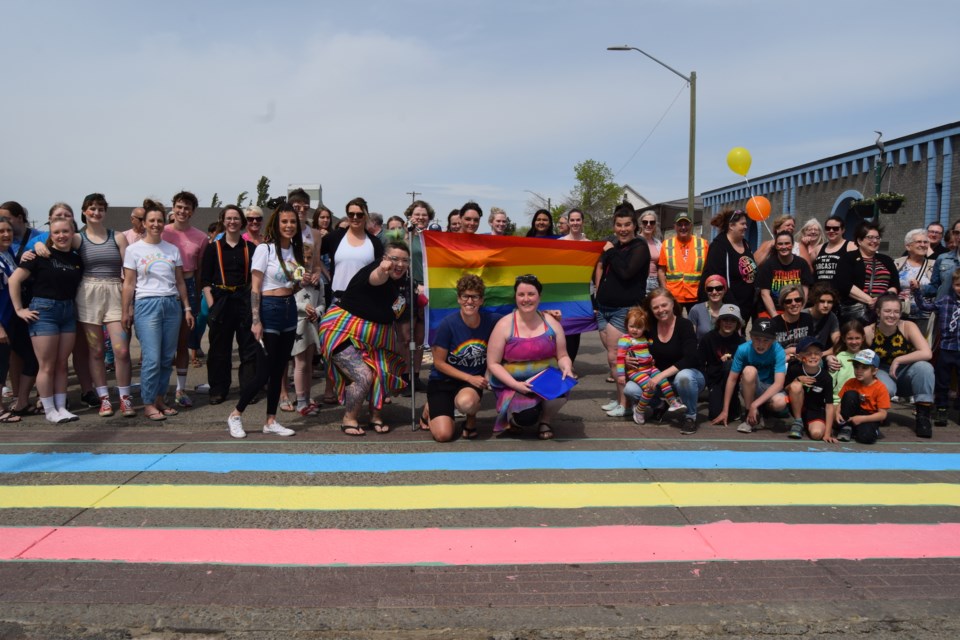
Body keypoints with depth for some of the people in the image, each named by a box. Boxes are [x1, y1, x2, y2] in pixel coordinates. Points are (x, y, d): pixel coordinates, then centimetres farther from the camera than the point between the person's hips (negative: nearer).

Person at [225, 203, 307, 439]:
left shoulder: (295, 250, 10)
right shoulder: (265, 249, -9)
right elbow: (255, 288, -11)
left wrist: (305, 278, -2)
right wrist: (256, 321, -17)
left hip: (290, 309, 7)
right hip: (270, 309, -6)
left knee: (279, 370, 10)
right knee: (264, 372, -5)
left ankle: (271, 421, 18)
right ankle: (235, 415, 13)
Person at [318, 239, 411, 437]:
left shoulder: (402, 280, -1)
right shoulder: (371, 272, -25)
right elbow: (376, 278, -53)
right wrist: (382, 270, -74)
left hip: (372, 336, 8)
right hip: (342, 330, -8)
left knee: (383, 374, 0)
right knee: (364, 376, -18)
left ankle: (375, 415, 23)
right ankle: (349, 419, 5)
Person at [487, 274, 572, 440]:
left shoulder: (551, 322, 1)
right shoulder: (504, 325, -9)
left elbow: (562, 356, 7)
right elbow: (493, 364, -9)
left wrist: (567, 369, -17)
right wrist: (516, 385, -20)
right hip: (514, 385, -2)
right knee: (527, 416, -32)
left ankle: (545, 420, 1)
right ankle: (512, 418, 10)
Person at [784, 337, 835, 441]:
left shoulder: (826, 378, -15)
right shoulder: (794, 369, -15)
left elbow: (829, 405, -14)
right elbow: (785, 390, -2)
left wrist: (827, 434, -18)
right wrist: (797, 380, -24)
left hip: (816, 410, 0)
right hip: (797, 407, 0)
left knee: (817, 434, -30)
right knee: (796, 385, -29)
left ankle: (808, 423, 10)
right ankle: (798, 422, -11)